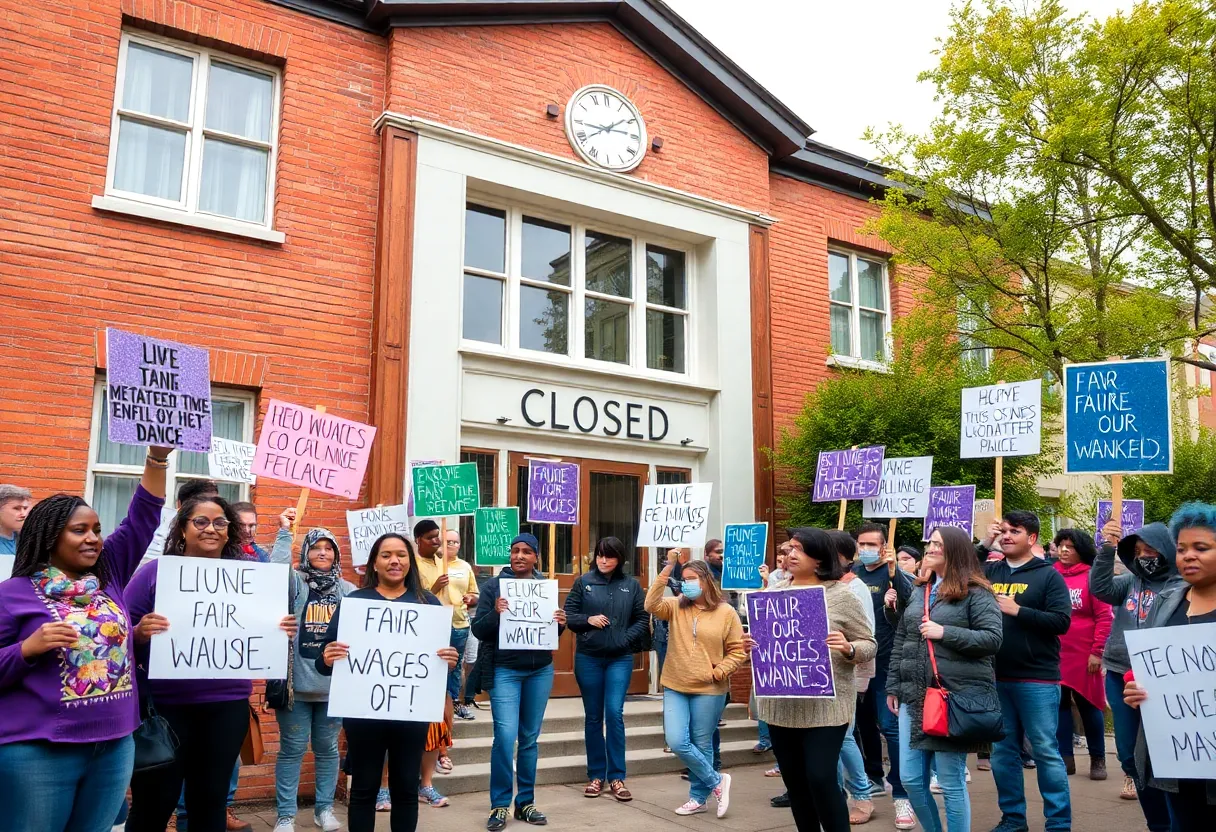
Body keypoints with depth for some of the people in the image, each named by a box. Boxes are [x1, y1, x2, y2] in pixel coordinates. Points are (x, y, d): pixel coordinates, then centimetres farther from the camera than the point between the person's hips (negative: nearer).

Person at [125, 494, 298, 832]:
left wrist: (283, 633, -10)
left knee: (211, 800, 13)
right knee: (152, 804, 4)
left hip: (227, 706, 2)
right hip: (163, 705, -2)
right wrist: (139, 634, -24)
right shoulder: (154, 572, -1)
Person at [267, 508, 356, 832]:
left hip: (334, 683, 3)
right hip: (297, 682, -2)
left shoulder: (348, 591, 8)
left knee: (327, 748, 13)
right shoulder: (296, 582, 1)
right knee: (292, 749, 4)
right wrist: (285, 533, -21)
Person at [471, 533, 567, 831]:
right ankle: (500, 805, 6)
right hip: (505, 670, -3)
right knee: (505, 736, -10)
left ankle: (525, 802, 23)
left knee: (530, 738, 11)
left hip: (540, 670, 3)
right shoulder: (494, 585, -4)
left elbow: (553, 632, 11)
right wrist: (495, 613, -23)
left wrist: (560, 624, -10)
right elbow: (478, 630, -6)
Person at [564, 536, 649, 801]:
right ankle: (596, 776, 19)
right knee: (593, 717, 9)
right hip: (588, 657, 1)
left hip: (620, 659, -1)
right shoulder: (583, 582, 1)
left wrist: (626, 639, -7)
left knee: (615, 713, -8)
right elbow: (568, 615, 3)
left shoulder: (631, 585, 3)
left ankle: (617, 777, 4)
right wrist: (587, 620, -14)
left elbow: (643, 619, 6)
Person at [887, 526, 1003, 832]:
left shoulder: (975, 592, -6)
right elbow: (900, 641, 16)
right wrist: (893, 686, 13)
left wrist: (945, 632, -19)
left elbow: (993, 638, -14)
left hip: (957, 699, -6)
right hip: (915, 697, 6)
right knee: (911, 778, 9)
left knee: (952, 783, 3)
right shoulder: (918, 592, 14)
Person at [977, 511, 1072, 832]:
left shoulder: (1048, 575, -3)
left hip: (1037, 679, -4)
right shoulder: (989, 570, 7)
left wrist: (1017, 610, -16)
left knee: (1045, 751, 3)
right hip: (996, 677, 4)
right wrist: (984, 545, -5)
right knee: (1002, 751, 11)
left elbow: (1062, 621, -10)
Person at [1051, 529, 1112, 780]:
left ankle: (1098, 759, 20)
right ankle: (1065, 757, 16)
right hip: (1054, 655, 3)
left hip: (1084, 656, -3)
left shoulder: (1092, 576, -6)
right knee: (1059, 706, 7)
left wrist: (1097, 652, -12)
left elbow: (1104, 617, -8)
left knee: (1089, 706, 7)